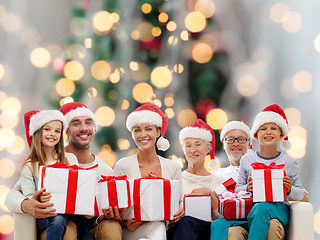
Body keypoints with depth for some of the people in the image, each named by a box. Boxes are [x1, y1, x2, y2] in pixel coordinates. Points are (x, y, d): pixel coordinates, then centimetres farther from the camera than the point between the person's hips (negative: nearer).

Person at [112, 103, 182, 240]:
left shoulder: (173, 167, 9)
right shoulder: (123, 166, 0)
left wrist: (178, 213, -11)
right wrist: (125, 222, -19)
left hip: (161, 225, 3)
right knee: (156, 228, -34)